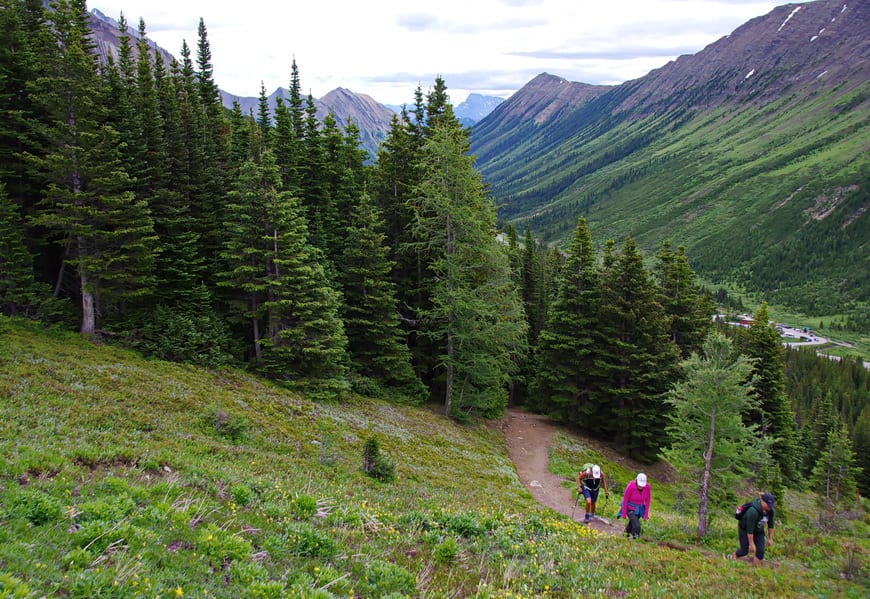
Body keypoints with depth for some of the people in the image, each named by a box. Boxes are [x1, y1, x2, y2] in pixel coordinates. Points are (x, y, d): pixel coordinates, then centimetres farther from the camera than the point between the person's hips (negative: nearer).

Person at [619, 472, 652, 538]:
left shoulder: (648, 487, -20)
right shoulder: (630, 486, -29)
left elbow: (648, 500, -7)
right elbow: (625, 499, -17)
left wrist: (646, 514, -5)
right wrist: (624, 513, -10)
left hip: (639, 508, 4)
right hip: (630, 508, -4)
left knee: (632, 522, 24)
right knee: (636, 526, -19)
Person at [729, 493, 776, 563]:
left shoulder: (770, 510, -18)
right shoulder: (753, 511, -38)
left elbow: (770, 524, -2)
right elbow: (749, 529, -31)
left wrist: (770, 539, 2)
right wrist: (751, 544, -25)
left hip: (758, 530, 6)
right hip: (745, 529, -6)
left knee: (761, 550, -9)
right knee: (745, 550, 3)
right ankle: (732, 557, 32)